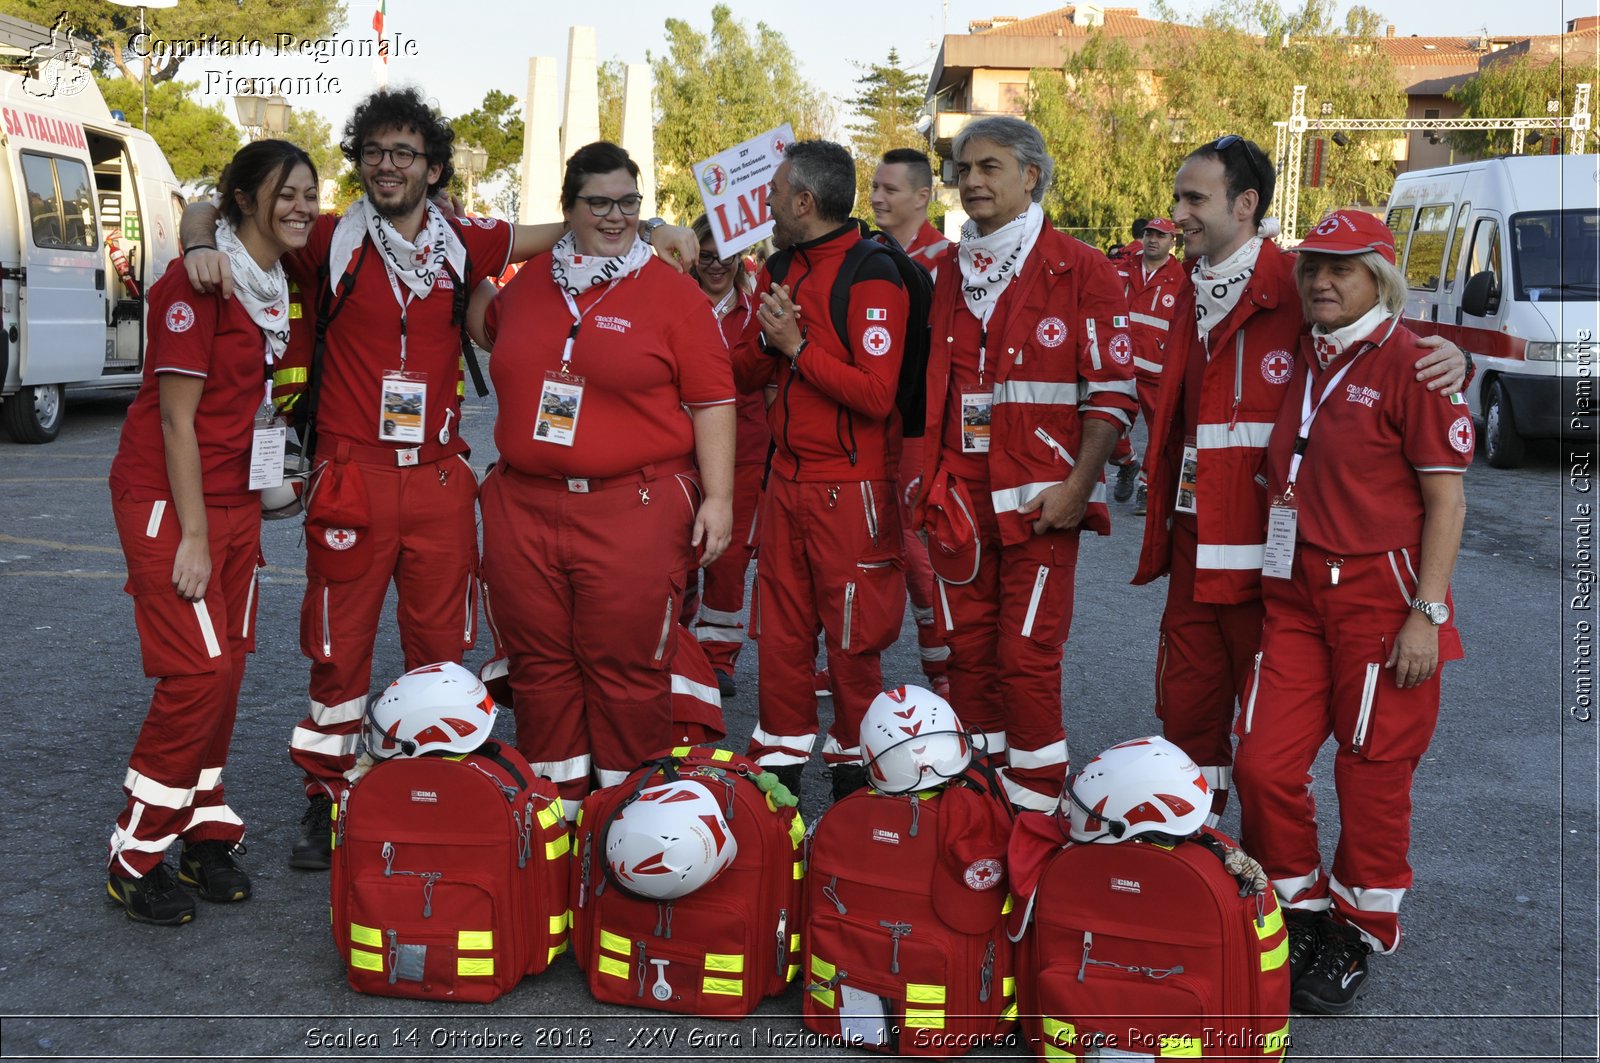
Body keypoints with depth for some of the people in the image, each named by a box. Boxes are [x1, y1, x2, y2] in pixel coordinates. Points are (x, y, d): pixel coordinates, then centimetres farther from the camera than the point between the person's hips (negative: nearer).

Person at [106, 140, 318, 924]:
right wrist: (193, 535, -17)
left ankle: (206, 832, 21)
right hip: (168, 498, -7)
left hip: (236, 497, 7)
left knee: (226, 671, 9)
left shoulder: (280, 284, 7)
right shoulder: (200, 282, -16)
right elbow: (176, 417, -17)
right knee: (199, 672, -10)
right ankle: (134, 858, 3)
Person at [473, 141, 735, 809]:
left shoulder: (671, 293, -1)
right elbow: (492, 334, 36)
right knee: (538, 663, 10)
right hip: (524, 507, 5)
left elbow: (712, 401, -4)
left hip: (634, 509, -4)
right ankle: (553, 807, 24)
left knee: (625, 666, 0)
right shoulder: (527, 282, 11)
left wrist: (718, 497, -8)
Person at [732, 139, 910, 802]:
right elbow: (747, 374, 16)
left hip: (851, 489, -7)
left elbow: (877, 395, -20)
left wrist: (798, 345, -18)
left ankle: (852, 772, 19)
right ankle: (778, 764, 23)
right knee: (780, 633, 11)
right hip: (786, 480, 7)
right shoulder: (781, 269, 12)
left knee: (851, 639, 4)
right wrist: (766, 338, -5)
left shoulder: (872, 278, -13)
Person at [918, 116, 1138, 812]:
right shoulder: (950, 271, 14)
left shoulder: (1080, 271, -4)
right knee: (967, 650, 9)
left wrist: (1076, 484, -15)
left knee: (1028, 658, -5)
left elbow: (1111, 390, -6)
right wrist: (924, 469, 13)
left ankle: (1036, 809, 8)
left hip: (1039, 500, -5)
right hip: (957, 495, 5)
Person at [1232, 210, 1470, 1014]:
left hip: (1383, 601, -6)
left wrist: (1427, 614, -15)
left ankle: (1357, 934, 24)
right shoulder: (1301, 359, 11)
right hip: (1297, 597, 6)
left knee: (1373, 777, 5)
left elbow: (1446, 499, -11)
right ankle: (1299, 913, 25)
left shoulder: (1412, 365, -9)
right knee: (1263, 765, 3)